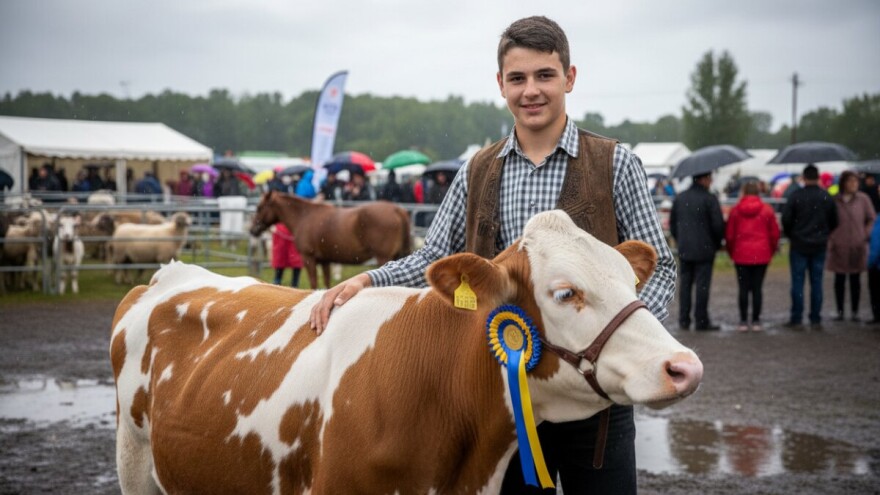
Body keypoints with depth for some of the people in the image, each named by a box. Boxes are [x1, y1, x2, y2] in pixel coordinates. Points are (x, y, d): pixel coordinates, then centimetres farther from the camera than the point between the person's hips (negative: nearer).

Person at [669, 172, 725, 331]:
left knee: (685, 284, 10)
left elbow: (672, 223, 13)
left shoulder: (679, 198, 9)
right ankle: (701, 321, 0)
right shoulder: (709, 199, -10)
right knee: (702, 285, -1)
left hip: (684, 250, 5)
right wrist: (717, 243, 4)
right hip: (704, 249, -5)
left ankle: (683, 320, 9)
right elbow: (718, 225, -11)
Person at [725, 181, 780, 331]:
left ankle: (743, 321, 3)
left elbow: (729, 234, 1)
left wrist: (731, 252, 15)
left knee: (743, 289, 4)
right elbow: (774, 233, 2)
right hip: (761, 255, 0)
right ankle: (756, 321, 4)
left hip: (741, 255, 0)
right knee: (757, 288, 4)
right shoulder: (766, 209, 0)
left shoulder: (735, 210, -1)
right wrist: (771, 250, 16)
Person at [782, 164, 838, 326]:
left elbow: (786, 219, -10)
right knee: (816, 282, 7)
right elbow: (834, 221, 7)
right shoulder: (827, 197, 1)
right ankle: (815, 318, 9)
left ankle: (796, 318, 1)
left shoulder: (796, 196, -10)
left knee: (797, 282, 1)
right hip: (819, 246, 3)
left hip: (799, 245, -3)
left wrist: (791, 235, 8)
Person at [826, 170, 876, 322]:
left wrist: (865, 235, -3)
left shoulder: (863, 199, -2)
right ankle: (839, 311, 14)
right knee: (839, 280, 6)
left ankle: (854, 312, 12)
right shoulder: (834, 200, -2)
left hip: (857, 246, 0)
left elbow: (872, 219, 6)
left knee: (855, 280, 5)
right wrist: (830, 238, 0)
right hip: (838, 247, 0)